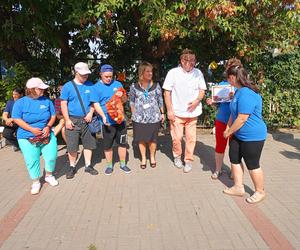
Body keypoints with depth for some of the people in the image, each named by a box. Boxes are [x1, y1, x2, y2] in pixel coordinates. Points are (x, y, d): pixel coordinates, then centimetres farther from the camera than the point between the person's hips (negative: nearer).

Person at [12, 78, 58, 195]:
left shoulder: (47, 101, 4)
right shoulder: (20, 102, -4)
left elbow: (53, 116, 8)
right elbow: (17, 119, -8)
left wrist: (48, 126, -10)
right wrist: (32, 129, -17)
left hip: (47, 135, 2)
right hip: (27, 138, -2)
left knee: (51, 156, 0)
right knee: (32, 161, 0)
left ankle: (49, 176, 28)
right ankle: (36, 182, 22)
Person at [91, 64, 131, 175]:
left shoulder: (118, 84, 6)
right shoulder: (96, 87, -1)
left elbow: (125, 100, 10)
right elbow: (96, 104, -7)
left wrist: (122, 96, -13)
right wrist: (103, 116, -21)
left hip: (120, 119, 2)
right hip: (107, 121, -2)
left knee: (122, 143, 9)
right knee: (107, 145, 8)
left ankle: (123, 164, 26)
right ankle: (109, 166, 26)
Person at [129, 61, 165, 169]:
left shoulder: (156, 85, 1)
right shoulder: (134, 86, -1)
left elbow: (160, 100, 8)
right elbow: (131, 102, 7)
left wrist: (162, 113, 7)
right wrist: (134, 114, 0)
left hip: (154, 117, 0)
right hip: (139, 118, 0)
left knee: (152, 139, 9)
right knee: (141, 139, 8)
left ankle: (152, 157, 31)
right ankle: (143, 158, 28)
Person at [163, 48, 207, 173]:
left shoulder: (198, 73, 1)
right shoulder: (173, 73, -6)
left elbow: (202, 90, 9)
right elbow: (167, 92, -4)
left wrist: (197, 101, -12)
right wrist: (169, 110, -8)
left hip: (192, 112, 2)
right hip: (176, 112, -2)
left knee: (191, 138, 6)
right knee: (176, 138, 6)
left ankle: (188, 160, 23)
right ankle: (177, 156, 32)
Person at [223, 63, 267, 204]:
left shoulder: (246, 94, -26)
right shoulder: (239, 91, 7)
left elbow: (242, 119, -26)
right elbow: (234, 113, 14)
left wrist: (228, 132, -14)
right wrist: (228, 129, 6)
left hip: (252, 136, -10)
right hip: (238, 135, 10)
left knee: (252, 165, 4)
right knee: (234, 159, 14)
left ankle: (260, 192, 25)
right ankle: (238, 188, 29)